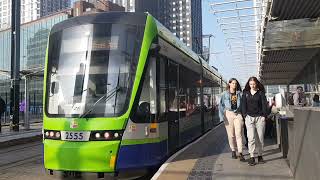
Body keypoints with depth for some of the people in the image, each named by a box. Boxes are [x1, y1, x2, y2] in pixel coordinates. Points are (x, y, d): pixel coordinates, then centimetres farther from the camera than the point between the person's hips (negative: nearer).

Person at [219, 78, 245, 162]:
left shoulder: (240, 94, 7)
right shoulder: (225, 94, 3)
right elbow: (221, 105, 0)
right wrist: (222, 116, -8)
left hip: (238, 114, 0)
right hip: (228, 114, 0)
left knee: (239, 134, -6)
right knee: (231, 135, 6)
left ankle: (240, 153, -4)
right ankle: (233, 151, 22)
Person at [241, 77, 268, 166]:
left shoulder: (261, 93, 6)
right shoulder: (245, 93, 10)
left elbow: (264, 104, 3)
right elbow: (243, 104, 8)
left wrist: (264, 115, -5)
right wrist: (245, 115, -2)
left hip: (259, 117, 0)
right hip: (249, 117, 0)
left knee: (260, 138, 4)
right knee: (251, 138, -8)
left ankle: (260, 156, 16)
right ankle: (251, 157, -6)